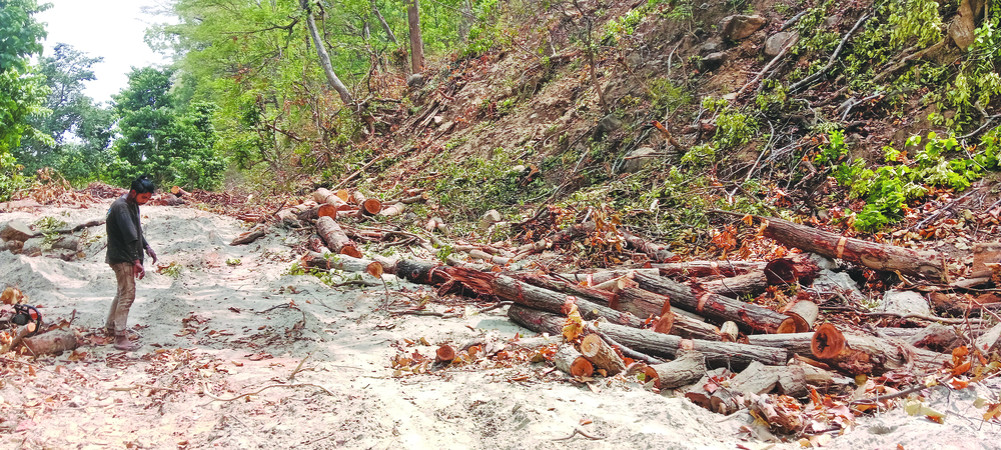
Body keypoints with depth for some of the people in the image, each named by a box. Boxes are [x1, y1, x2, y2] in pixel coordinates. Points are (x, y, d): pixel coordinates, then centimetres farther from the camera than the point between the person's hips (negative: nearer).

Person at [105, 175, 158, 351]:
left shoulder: (133, 205, 9)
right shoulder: (121, 207, -21)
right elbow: (129, 236, -29)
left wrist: (146, 247, 11)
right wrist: (136, 261, -34)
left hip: (127, 258, 10)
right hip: (121, 258, -10)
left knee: (123, 292, 21)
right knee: (127, 295, -11)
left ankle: (111, 326, 37)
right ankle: (120, 338, -9)